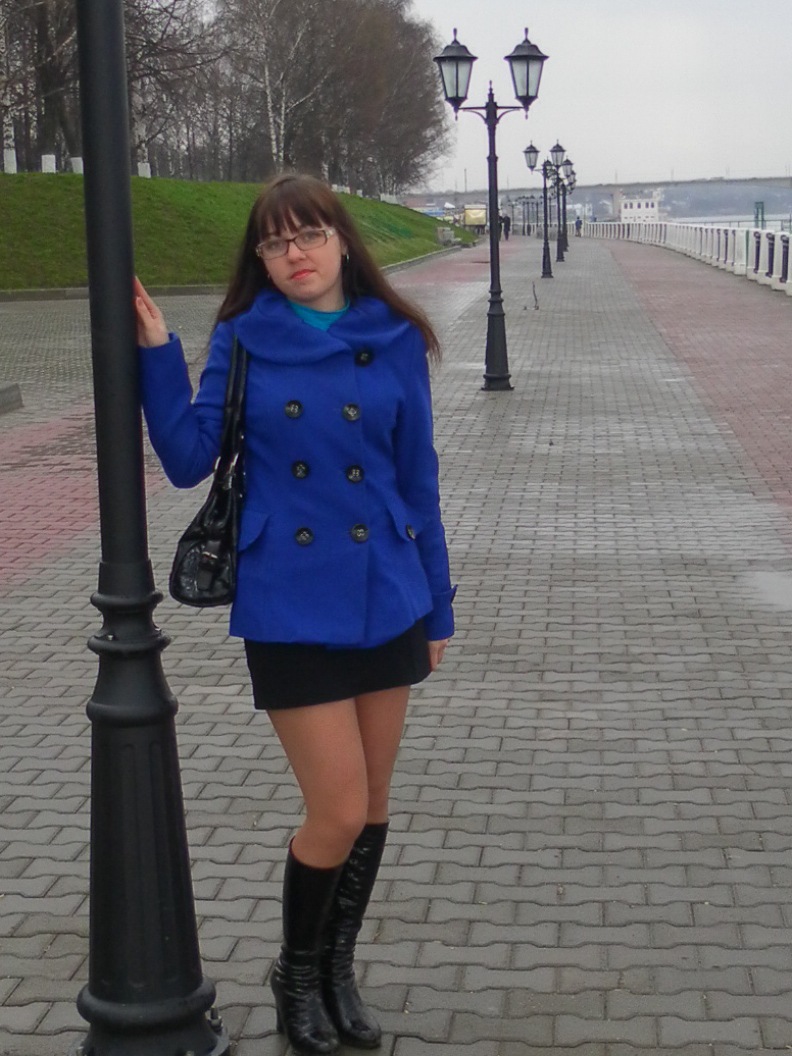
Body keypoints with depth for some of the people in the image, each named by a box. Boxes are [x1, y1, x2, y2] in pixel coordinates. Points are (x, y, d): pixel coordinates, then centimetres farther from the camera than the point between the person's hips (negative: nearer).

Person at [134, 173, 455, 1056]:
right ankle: (297, 975, 23)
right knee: (339, 813, -4)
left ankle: (339, 971, 34)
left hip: (385, 600, 3)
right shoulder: (243, 341, -2)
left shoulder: (394, 342, 1)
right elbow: (188, 460, -6)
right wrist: (156, 353, -14)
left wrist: (436, 603, 9)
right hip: (291, 608, -3)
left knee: (371, 803, 12)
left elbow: (417, 478, 6)